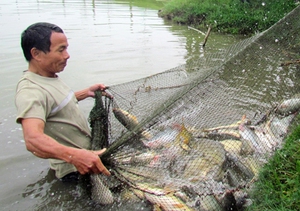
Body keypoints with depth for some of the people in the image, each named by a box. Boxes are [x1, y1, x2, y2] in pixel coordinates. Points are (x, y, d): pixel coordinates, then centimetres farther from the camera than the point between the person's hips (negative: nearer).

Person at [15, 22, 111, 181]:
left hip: (87, 155, 9)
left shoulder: (49, 77, 3)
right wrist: (74, 155, -56)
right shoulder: (30, 91, -27)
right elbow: (33, 139, -43)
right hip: (74, 170, -9)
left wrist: (86, 92, 8)